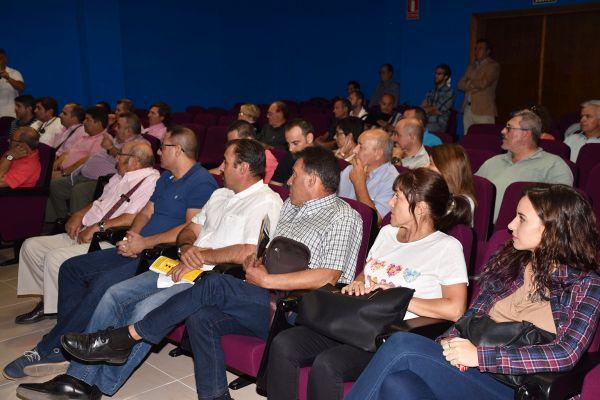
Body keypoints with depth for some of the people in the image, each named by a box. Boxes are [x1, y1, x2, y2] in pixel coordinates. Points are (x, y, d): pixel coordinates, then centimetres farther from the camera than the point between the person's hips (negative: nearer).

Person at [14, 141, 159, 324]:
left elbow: (132, 219, -23)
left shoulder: (150, 181, -13)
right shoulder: (120, 177, 19)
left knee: (55, 257, -26)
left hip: (108, 242, -10)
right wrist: (79, 214, 8)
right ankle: (46, 301, 12)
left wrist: (97, 227, -20)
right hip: (83, 234, 10)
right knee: (31, 246, 5)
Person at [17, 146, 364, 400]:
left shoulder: (344, 217, -4)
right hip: (269, 301, 7)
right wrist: (255, 265, 0)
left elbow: (329, 276, -17)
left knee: (215, 285, -24)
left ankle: (125, 338, -11)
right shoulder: (291, 206, 22)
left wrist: (267, 280, -17)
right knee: (202, 317, -20)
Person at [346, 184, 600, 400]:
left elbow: (567, 354, -13)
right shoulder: (506, 260, 15)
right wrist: (450, 341, -8)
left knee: (402, 345, -25)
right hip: (469, 371, 4)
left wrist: (479, 355, -20)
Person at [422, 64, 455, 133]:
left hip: (438, 124, -5)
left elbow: (437, 109, -7)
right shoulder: (431, 91, 19)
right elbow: (422, 108, 10)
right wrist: (432, 110, -6)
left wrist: (427, 109, 8)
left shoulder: (449, 92, 0)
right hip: (426, 122, 5)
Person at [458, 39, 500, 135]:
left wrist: (469, 82, 3)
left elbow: (483, 83, -15)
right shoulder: (471, 66, 21)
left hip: (484, 110, -6)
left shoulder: (493, 66, -1)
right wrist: (473, 86, -7)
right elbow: (460, 84, 12)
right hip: (468, 109, 6)